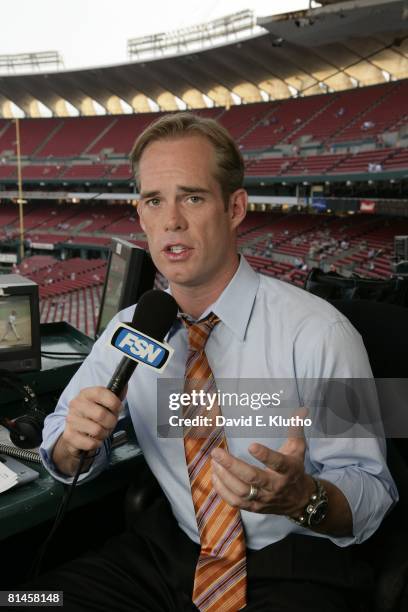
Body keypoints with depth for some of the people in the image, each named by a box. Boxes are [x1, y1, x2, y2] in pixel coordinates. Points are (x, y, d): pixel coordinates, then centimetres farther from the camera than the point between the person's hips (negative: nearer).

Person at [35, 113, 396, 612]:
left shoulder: (318, 334, -17)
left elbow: (371, 495, -12)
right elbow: (61, 453, 6)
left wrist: (302, 497, -33)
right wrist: (76, 442, -17)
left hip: (289, 569, -3)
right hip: (168, 549, 4)